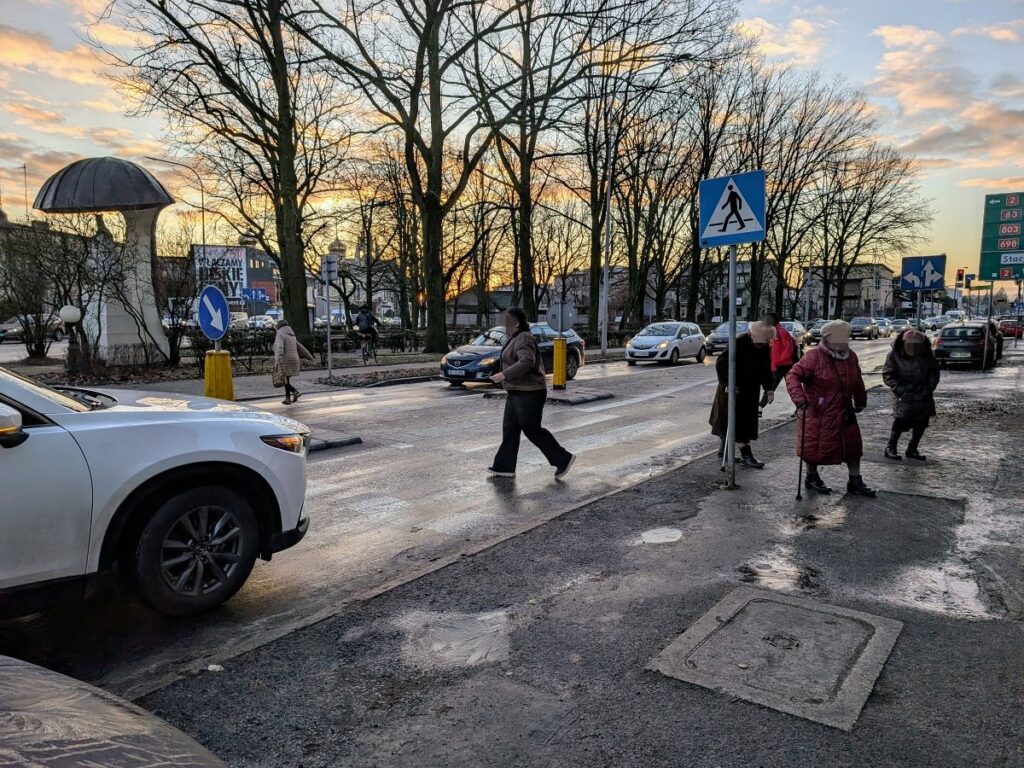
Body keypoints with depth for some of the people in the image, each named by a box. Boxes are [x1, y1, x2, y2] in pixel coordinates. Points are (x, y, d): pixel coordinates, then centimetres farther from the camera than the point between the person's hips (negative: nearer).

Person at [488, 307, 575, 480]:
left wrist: (504, 375, -32)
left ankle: (563, 459, 7)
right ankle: (504, 467, 15)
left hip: (528, 394, -11)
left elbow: (527, 362, -33)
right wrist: (541, 390, 25)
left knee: (533, 431, -3)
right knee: (510, 430, 10)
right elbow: (536, 362, 22)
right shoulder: (519, 338, 15)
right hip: (518, 393, 11)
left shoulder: (523, 339, -17)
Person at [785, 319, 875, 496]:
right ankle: (812, 478, 26)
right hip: (818, 413, -7)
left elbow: (857, 381, 22)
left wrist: (860, 401, 28)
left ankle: (855, 481, 25)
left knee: (853, 445, 11)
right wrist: (799, 398, -33)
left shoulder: (850, 356, 6)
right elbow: (793, 376, -22)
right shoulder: (814, 357, -16)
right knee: (816, 446, 5)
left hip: (844, 412, 7)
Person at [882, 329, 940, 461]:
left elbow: (934, 374, 5)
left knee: (921, 422, 3)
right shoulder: (894, 355, -11)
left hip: (922, 394, 5)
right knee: (901, 419, -16)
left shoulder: (927, 354, -1)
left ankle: (912, 450, 16)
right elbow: (887, 376, -9)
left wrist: (927, 389, -8)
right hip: (903, 395, -4)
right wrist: (901, 389, -19)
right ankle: (890, 448, -4)